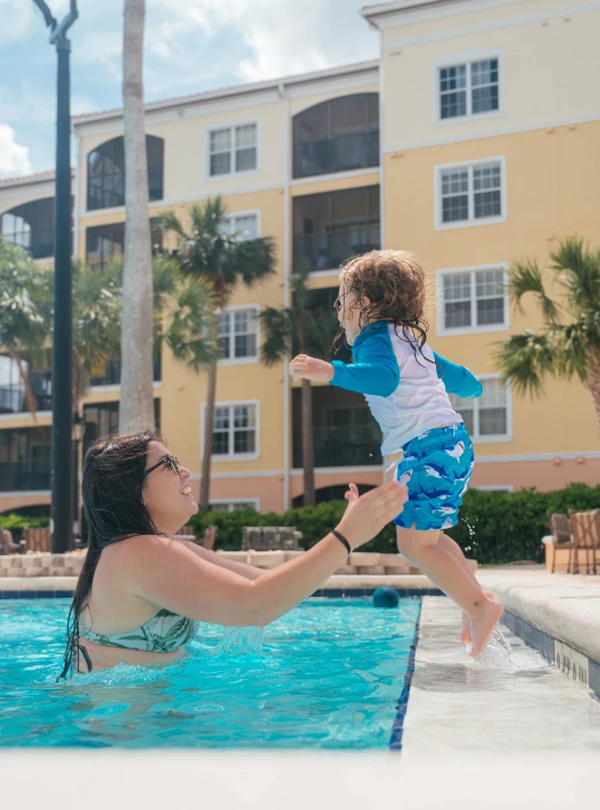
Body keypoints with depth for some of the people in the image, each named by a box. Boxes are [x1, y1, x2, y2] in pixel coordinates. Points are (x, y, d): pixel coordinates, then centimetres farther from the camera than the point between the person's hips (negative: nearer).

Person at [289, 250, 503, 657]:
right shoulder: (413, 340, 22)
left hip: (427, 445, -10)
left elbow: (384, 378, -28)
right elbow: (456, 376, 34)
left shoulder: (376, 337, -5)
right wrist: (472, 386, 57)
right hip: (453, 439, 10)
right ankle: (475, 596, 17)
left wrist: (332, 372, -37)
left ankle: (479, 605, -7)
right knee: (427, 536, 18)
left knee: (415, 543, -8)